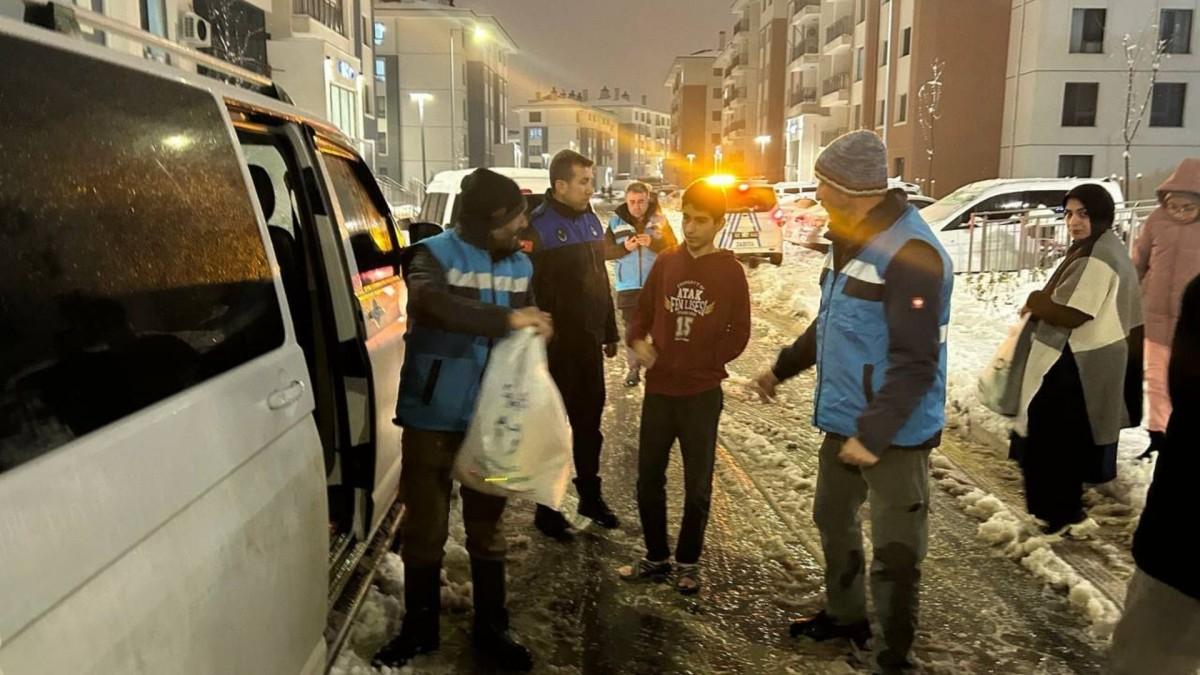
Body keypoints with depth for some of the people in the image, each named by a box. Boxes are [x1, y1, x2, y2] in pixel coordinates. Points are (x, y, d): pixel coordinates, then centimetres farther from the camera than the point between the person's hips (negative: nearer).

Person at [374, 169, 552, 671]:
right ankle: (420, 628, 27)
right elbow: (432, 303, -33)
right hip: (432, 415, -4)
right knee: (425, 525, 9)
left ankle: (490, 628, 28)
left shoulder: (520, 265, 6)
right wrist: (505, 318, -39)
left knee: (488, 525, 14)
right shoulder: (435, 254, -11)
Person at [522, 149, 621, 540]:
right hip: (556, 346, -7)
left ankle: (590, 495, 33)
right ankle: (547, 509, 18)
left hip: (588, 341, 7)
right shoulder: (538, 227, -15)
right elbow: (531, 294, -19)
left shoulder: (591, 221, 10)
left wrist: (610, 332, 17)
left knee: (589, 421, 17)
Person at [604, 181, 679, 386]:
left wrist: (653, 243, -21)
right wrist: (624, 248, -18)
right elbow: (605, 251, 0)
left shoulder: (659, 221, 2)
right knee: (632, 328, 5)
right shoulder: (616, 222, 2)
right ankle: (633, 368, 15)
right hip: (628, 286, 0)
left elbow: (673, 248, -4)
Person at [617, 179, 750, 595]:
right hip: (658, 390, 3)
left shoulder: (730, 271, -4)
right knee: (649, 479, 10)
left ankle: (688, 562, 26)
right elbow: (643, 312, 9)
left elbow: (738, 336, -3)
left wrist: (699, 361, -10)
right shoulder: (665, 263, 4)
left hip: (702, 394, -3)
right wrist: (637, 341, -11)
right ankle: (656, 557, 27)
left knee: (698, 485, 8)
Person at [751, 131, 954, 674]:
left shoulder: (910, 253, -22)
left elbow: (915, 362, -25)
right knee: (832, 517, 23)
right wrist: (782, 368, 23)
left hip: (892, 431, -10)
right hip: (844, 418, 10)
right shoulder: (851, 240, 9)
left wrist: (873, 433, -26)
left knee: (894, 548, 5)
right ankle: (844, 615, 43)